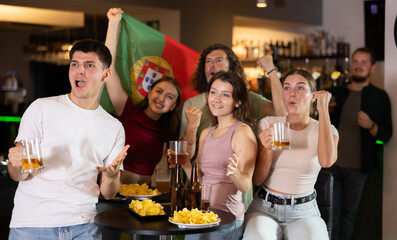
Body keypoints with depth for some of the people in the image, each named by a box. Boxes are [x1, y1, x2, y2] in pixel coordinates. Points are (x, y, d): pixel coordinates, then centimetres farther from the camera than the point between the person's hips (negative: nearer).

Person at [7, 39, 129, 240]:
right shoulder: (41, 109, -1)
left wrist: (112, 176, -14)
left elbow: (107, 193, 8)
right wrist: (18, 165, -24)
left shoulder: (114, 128, 7)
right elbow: (18, 175, -1)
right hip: (32, 223, -2)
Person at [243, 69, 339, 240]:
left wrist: (323, 109, -16)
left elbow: (326, 161, -24)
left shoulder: (324, 130, 2)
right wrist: (267, 149, -19)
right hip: (265, 208, 0)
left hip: (304, 212, 0)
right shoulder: (268, 124, 4)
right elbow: (257, 180, 1)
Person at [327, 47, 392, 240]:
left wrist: (371, 125, -20)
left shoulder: (380, 97, 2)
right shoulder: (337, 93, 9)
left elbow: (386, 135, -1)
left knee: (349, 213, 10)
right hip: (332, 164, 2)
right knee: (331, 213, 5)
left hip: (357, 168, -2)